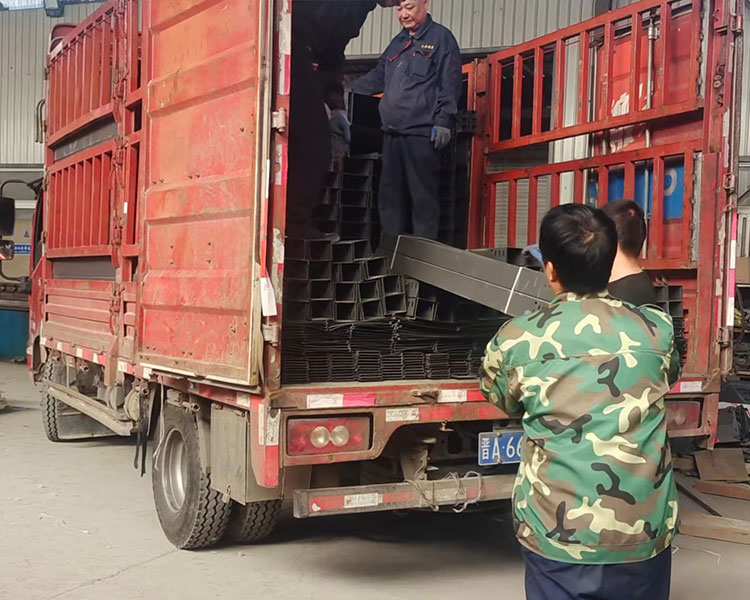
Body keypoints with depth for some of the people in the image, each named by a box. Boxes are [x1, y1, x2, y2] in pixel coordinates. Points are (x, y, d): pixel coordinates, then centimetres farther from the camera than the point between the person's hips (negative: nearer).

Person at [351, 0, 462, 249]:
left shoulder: (441, 38, 0)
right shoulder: (398, 42, 22)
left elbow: (450, 84, -8)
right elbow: (376, 79, 30)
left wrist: (443, 121, -16)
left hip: (422, 134, -8)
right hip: (393, 133, 8)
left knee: (423, 196, -5)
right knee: (390, 194, 11)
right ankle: (389, 250, 20)